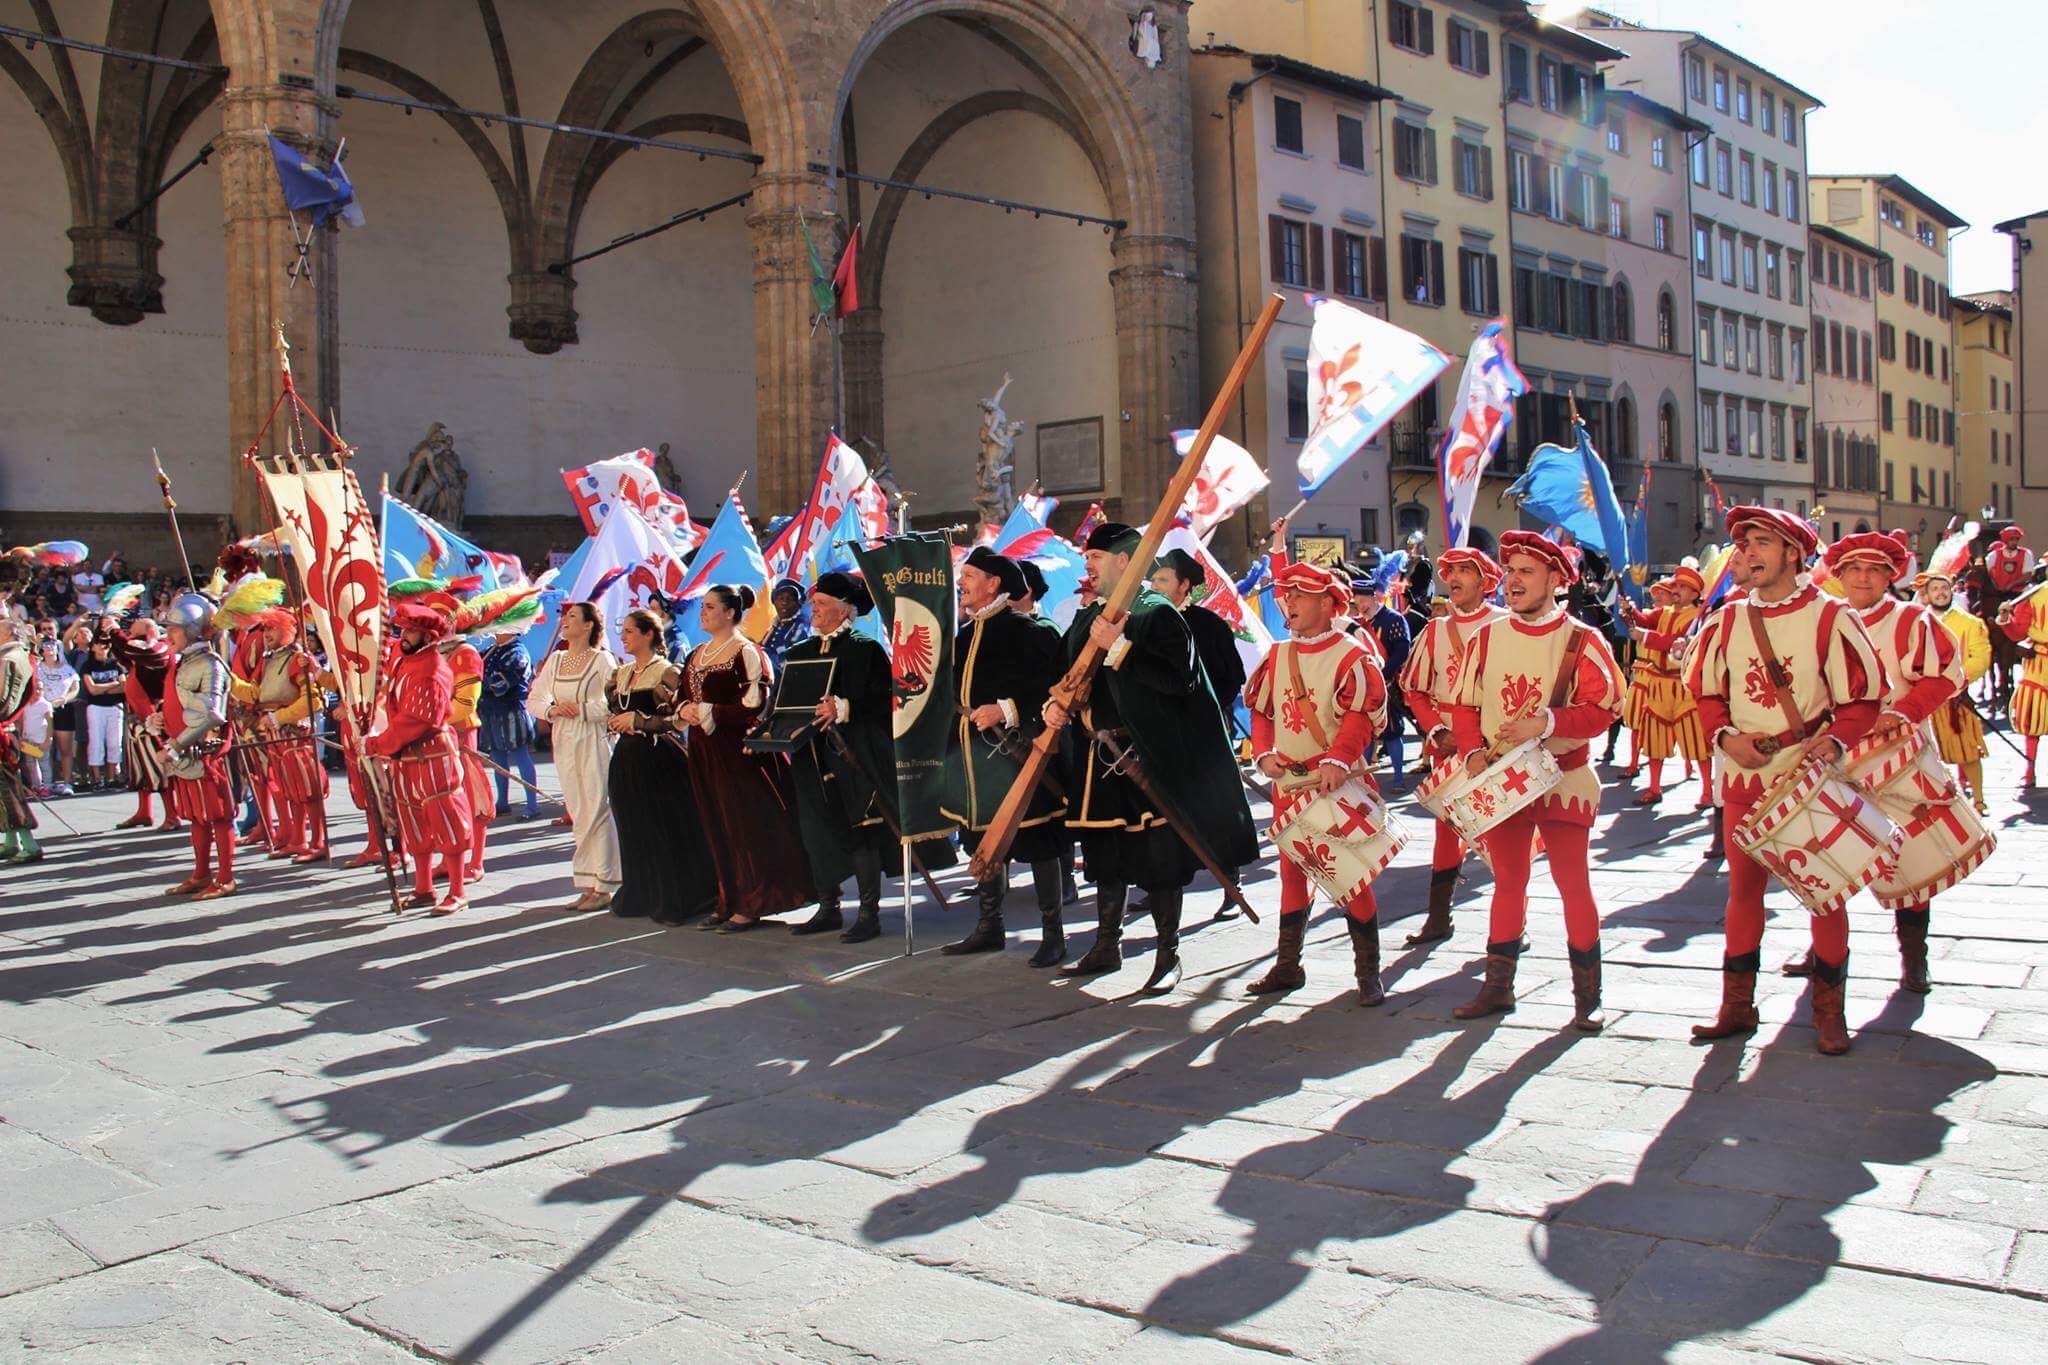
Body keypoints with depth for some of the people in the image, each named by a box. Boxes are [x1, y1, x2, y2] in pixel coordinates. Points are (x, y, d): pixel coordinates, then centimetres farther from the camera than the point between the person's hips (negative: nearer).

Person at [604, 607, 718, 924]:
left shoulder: (666, 672, -8)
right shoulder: (620, 674, 14)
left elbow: (677, 718, -15)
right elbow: (611, 712, 25)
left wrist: (638, 720, -15)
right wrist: (614, 722, 5)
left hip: (659, 759, -7)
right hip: (627, 760, 7)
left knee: (667, 831, -2)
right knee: (634, 832, 12)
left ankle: (676, 901, 7)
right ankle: (642, 896, 24)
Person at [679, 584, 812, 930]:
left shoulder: (746, 652, -10)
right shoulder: (696, 655, 15)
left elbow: (754, 706, -17)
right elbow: (684, 696, 22)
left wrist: (707, 712, -16)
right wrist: (683, 710, -1)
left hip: (738, 750, -8)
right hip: (705, 752, 8)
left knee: (746, 825, -1)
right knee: (716, 828, 10)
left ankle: (751, 904, 7)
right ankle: (728, 901, 18)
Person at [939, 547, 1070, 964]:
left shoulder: (1025, 632, -10)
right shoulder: (964, 636, 14)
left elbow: (1053, 685, -17)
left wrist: (1006, 710, -23)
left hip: (1014, 753, -8)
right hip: (973, 754, 8)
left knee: (1036, 843, -2)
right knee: (983, 841, 14)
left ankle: (1053, 934, 6)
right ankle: (988, 927, 25)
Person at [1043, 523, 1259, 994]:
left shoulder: (1157, 613, -10)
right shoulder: (1087, 618, 14)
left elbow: (1179, 679, -23)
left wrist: (1119, 646, -25)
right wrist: (1057, 703, 1)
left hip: (1151, 759, -8)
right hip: (1100, 757, 8)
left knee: (1158, 856, -1)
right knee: (1105, 850, 15)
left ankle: (1167, 955, 10)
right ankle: (1106, 946, 29)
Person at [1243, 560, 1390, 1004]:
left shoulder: (1351, 656, -9)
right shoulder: (1277, 656, 10)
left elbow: (1362, 715, -19)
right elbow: (1260, 709, 13)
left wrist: (1337, 759, -33)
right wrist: (1265, 752, -4)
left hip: (1339, 784, -6)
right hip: (1288, 785, 6)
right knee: (1292, 872, 12)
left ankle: (1368, 971, 8)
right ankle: (1287, 966, 22)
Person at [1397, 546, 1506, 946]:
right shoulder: (1435, 630, 9)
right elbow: (1414, 689, 10)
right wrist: (1439, 732, -4)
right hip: (1448, 745, 3)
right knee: (1447, 828, 6)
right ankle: (1438, 917, 13)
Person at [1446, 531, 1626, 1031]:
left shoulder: (1582, 640, -8)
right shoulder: (1486, 638, 4)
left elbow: (1603, 709, -14)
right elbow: (1464, 705, 6)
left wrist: (1546, 722, -27)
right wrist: (1473, 752, -11)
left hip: (1563, 780, -4)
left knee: (1573, 883, -1)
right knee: (1508, 882, 12)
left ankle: (1587, 995, 9)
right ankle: (1498, 987, 20)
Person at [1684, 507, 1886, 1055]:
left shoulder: (1830, 618, -8)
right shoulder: (1727, 622, 3)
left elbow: (1864, 698, -6)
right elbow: (1705, 691, 11)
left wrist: (1834, 741, -22)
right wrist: (1725, 736, -7)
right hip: (1746, 778, 3)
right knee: (1742, 888, 9)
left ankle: (1829, 1010, 16)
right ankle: (1737, 1005, 19)